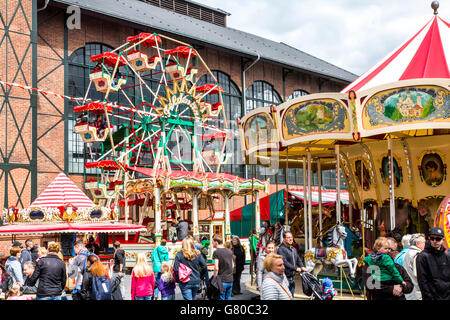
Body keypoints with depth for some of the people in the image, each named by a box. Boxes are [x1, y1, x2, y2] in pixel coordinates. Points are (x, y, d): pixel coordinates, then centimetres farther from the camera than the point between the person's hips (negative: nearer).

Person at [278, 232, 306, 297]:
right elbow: (284, 262, -21)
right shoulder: (281, 249, -12)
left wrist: (302, 267, -1)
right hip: (285, 278, -8)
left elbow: (298, 259, 20)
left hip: (292, 278, 8)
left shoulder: (294, 249, 17)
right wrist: (296, 268, -21)